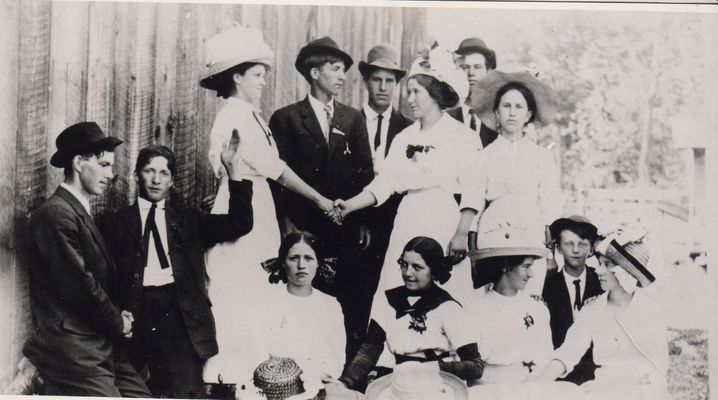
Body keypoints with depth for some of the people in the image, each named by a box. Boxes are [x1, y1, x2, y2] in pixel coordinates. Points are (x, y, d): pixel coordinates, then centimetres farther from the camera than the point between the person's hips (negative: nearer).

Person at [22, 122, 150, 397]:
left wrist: (119, 317, 4)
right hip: (74, 352, -9)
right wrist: (118, 322, -4)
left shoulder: (82, 214, 19)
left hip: (102, 348, 9)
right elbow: (78, 284, -18)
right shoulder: (55, 214, -13)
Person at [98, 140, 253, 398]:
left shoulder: (188, 221, 19)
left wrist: (233, 169, 4)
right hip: (136, 319, 0)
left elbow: (240, 223, 10)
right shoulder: (116, 222, 15)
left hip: (179, 320, 1)